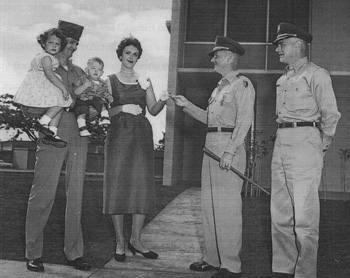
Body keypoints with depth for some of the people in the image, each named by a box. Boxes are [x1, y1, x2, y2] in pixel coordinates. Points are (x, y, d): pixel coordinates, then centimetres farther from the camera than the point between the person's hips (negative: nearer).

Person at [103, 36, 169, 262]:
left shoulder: (144, 81, 14)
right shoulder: (110, 81, 7)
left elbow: (153, 110, 7)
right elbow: (104, 110, -1)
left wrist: (162, 101, -13)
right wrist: (123, 108, -17)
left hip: (142, 135, 3)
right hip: (119, 135, -2)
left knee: (143, 185, -1)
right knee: (118, 186, -4)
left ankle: (136, 240, 10)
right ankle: (120, 242, 5)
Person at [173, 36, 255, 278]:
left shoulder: (242, 84, -6)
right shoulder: (220, 87, 22)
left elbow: (244, 120, -16)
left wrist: (230, 150, -23)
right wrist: (187, 105, 17)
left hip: (230, 145, -9)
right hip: (211, 145, 9)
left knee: (227, 205, -7)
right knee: (209, 203, 11)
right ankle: (213, 258, 21)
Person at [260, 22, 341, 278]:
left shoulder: (317, 75, -4)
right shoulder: (283, 79, 19)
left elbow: (331, 115, -6)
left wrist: (321, 148, -3)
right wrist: (281, 141, 11)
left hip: (305, 143, -8)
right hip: (281, 142, 8)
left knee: (305, 214, -6)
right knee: (280, 213, 10)